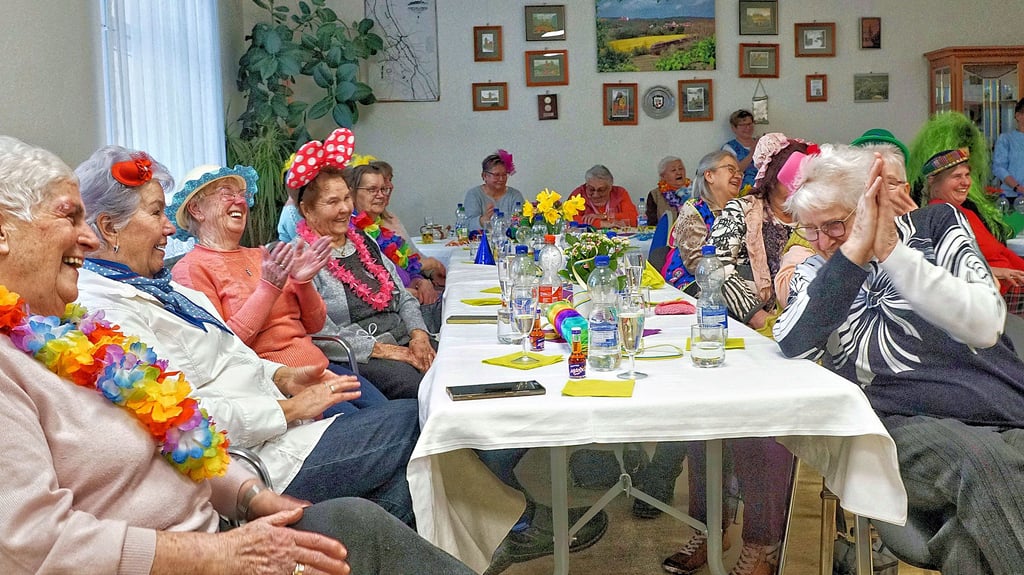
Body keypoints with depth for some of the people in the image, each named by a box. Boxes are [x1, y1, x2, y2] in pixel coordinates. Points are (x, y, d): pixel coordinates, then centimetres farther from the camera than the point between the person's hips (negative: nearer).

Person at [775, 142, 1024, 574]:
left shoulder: (937, 224, 13)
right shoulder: (816, 273, 15)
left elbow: (984, 326, -5)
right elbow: (793, 345, -9)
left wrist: (891, 249, -13)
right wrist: (856, 248, -15)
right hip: (903, 423, 1)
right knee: (980, 462, -33)